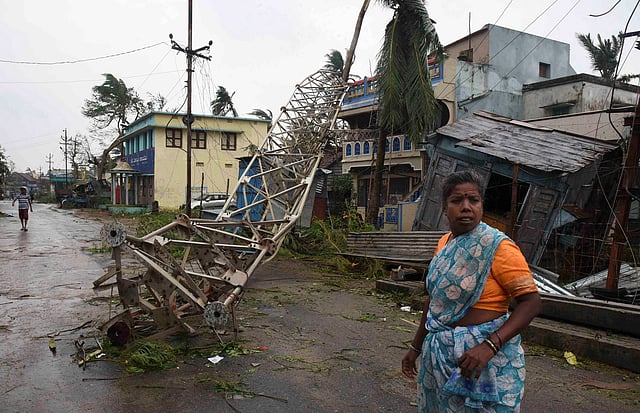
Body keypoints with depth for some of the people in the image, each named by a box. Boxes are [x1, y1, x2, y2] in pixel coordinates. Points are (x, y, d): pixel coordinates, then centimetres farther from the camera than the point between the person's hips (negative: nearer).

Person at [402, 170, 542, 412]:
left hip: (485, 355, -6)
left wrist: (488, 346, -29)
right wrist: (416, 345, 16)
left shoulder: (497, 246, -16)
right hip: (439, 351, 6)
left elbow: (531, 302, -19)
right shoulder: (444, 243, 4)